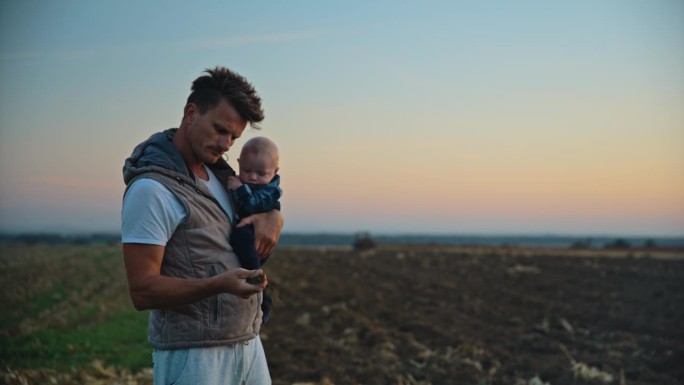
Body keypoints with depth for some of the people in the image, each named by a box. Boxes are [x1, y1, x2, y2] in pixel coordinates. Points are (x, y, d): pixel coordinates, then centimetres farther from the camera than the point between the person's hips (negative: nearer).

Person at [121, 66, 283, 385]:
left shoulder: (218, 174, 10)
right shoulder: (151, 189, -14)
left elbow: (268, 207, 24)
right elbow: (142, 291, -17)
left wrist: (271, 217, 0)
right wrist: (218, 284, -31)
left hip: (248, 344, 8)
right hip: (192, 356, -7)